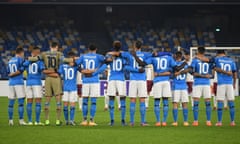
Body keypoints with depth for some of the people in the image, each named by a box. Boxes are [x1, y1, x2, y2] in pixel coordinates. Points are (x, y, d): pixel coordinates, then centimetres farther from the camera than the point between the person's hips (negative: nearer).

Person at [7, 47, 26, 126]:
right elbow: (21, 70, -13)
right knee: (21, 102, -4)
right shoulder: (20, 59, -3)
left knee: (11, 103, 6)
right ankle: (21, 120, -8)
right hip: (19, 82, -6)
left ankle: (10, 120, 7)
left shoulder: (10, 60, 16)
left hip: (11, 82, 6)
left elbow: (8, 73, 14)